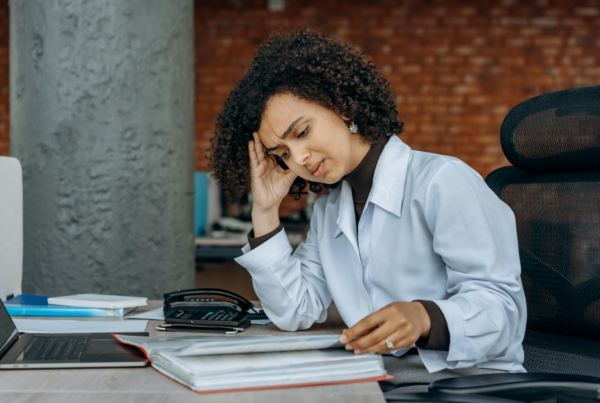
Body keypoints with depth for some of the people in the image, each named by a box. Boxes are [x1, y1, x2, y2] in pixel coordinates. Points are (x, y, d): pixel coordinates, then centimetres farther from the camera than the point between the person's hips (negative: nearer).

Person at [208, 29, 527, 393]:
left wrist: (425, 318, -32)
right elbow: (295, 312, 13)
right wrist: (265, 212, 8)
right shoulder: (328, 209, 18)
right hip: (376, 380, 8)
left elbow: (502, 307, -13)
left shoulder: (442, 181, -9)